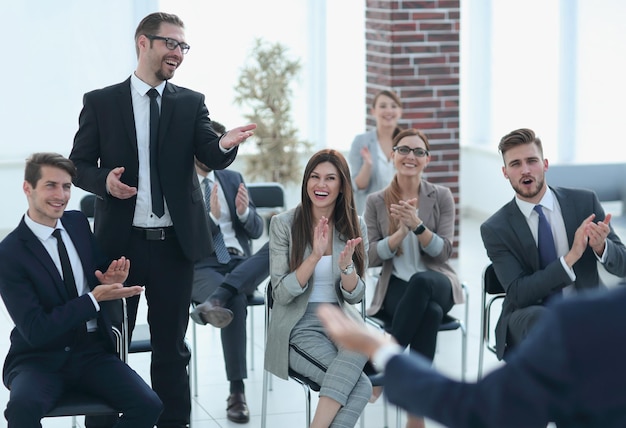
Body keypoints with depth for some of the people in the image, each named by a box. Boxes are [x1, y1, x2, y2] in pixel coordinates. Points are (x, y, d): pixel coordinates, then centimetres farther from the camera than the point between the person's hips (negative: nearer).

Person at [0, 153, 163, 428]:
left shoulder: (78, 223, 6)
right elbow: (35, 330, -15)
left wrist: (111, 281, -6)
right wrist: (94, 299, -20)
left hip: (92, 351, 5)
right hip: (40, 359, -5)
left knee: (148, 405, -21)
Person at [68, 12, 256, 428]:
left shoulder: (192, 103, 6)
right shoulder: (100, 103, 1)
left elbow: (212, 158, -7)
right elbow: (79, 165, 3)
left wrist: (226, 144, -30)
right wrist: (103, 179, -18)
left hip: (175, 242, 1)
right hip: (120, 241, -1)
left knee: (171, 344, 10)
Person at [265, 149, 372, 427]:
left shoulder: (355, 226, 4)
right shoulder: (283, 224, -5)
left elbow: (354, 296, 4)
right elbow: (281, 295, -9)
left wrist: (346, 266, -17)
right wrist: (314, 257, -22)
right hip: (299, 327, -4)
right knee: (361, 386, -29)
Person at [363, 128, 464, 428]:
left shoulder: (441, 196, 2)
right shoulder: (376, 202, 4)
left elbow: (444, 252, -6)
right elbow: (372, 257, -1)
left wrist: (417, 224, -22)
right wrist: (401, 231, -17)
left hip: (436, 282, 0)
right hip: (396, 288, 0)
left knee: (421, 281, -40)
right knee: (430, 312, -38)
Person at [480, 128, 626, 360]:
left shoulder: (585, 202, 2)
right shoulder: (495, 229, -3)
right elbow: (519, 294, -12)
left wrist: (601, 246, -20)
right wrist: (571, 256, -23)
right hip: (529, 319, -2)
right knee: (538, 318, -38)